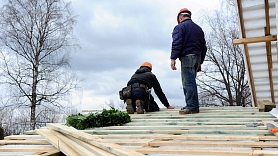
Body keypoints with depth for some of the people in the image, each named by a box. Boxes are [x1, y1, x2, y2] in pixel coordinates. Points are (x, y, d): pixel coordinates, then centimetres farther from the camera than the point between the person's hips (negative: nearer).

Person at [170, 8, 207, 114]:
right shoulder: (198, 28, 23)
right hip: (198, 57, 8)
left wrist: (173, 58, -17)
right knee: (191, 82, 12)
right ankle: (192, 105, 14)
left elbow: (176, 44, -14)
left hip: (187, 57, -8)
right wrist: (200, 62, 25)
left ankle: (192, 107, -10)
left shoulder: (180, 27, 0)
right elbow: (203, 47, 23)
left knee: (188, 82, -8)